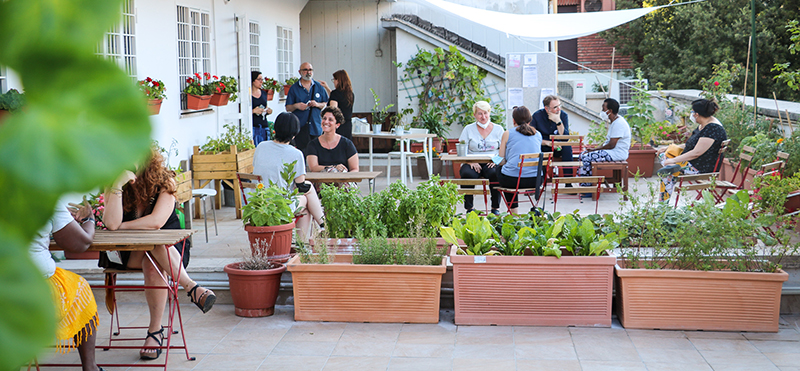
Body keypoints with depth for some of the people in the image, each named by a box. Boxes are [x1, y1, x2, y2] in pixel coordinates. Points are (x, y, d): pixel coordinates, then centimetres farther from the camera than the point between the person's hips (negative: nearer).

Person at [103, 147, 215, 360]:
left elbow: (157, 221, -25)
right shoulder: (113, 187, -5)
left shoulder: (164, 182, -12)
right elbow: (111, 224, -21)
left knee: (152, 265, -35)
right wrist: (117, 187, -27)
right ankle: (192, 288, -31)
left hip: (169, 249, -2)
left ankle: (155, 331, -28)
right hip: (131, 254, 2)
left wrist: (121, 227, -15)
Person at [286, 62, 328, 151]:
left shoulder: (319, 87, 11)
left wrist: (317, 104, -8)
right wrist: (296, 106, -14)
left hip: (316, 127, 2)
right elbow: (288, 108, 7)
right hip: (301, 127, -2)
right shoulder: (294, 88, 7)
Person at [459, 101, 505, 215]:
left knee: (494, 173, -34)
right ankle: (469, 207, -20)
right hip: (473, 164, 0)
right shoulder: (468, 129, 11)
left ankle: (495, 207, -20)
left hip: (491, 163, 0)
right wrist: (470, 162, -16)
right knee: (467, 174, -33)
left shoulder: (498, 129, 12)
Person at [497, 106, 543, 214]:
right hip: (534, 181, 4)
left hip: (512, 180, -4)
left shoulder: (508, 134, 3)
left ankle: (514, 212, 29)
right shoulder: (538, 134, 14)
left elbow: (501, 160, 5)